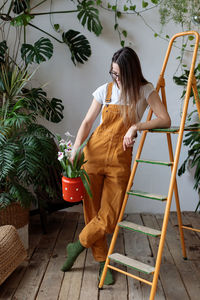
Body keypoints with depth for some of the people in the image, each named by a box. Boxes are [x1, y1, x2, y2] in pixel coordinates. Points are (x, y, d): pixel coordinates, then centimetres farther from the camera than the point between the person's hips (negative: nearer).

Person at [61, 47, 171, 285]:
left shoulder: (145, 91, -1)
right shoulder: (105, 90, 3)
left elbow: (165, 120, -9)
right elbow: (87, 122, 4)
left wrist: (136, 126, -20)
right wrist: (75, 151, -8)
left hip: (119, 159, -1)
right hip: (94, 153, 2)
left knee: (108, 216, -2)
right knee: (92, 210, 5)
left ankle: (78, 246, 25)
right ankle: (102, 261, 25)